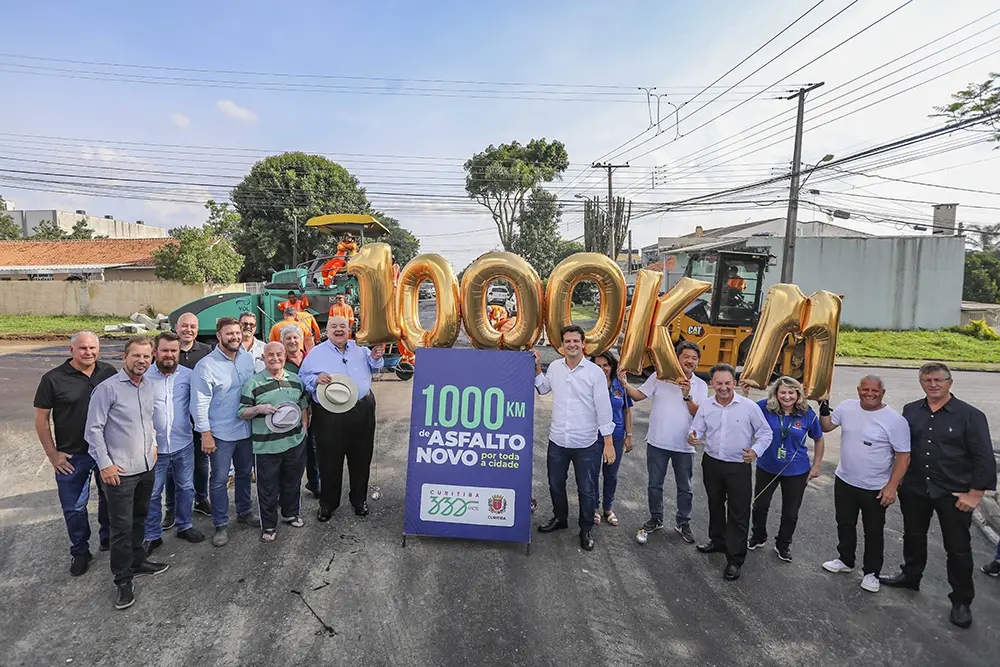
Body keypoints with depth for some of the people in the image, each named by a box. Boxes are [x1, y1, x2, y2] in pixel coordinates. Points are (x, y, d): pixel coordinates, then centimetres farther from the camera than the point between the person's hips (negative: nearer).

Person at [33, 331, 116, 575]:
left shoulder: (109, 372, -3)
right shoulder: (53, 379, -10)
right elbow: (41, 418, -4)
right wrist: (52, 454, -6)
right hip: (72, 456, -2)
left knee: (110, 498, 18)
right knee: (74, 507, 9)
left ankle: (108, 538, 39)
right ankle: (80, 552, 28)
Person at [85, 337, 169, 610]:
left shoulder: (149, 387, 7)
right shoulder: (108, 388, -14)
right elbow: (93, 429, -12)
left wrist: (152, 445, 11)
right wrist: (105, 464, -14)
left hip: (146, 467, 6)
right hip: (120, 471, -6)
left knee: (139, 519, 20)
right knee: (122, 528, 1)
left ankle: (137, 561, 37)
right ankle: (123, 582, 14)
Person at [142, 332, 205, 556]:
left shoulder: (188, 375, -1)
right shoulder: (143, 376, -7)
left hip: (183, 445, 2)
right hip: (154, 447, -2)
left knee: (186, 487, 16)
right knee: (152, 493, 9)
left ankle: (184, 526, 35)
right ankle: (152, 536, 26)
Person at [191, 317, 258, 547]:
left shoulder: (248, 359, 1)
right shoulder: (206, 365, -14)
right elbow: (200, 402, -13)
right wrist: (205, 433, -14)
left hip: (246, 429, 5)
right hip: (220, 433, -5)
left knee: (244, 473, 19)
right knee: (219, 479, 4)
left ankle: (244, 511, 38)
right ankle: (221, 525, 19)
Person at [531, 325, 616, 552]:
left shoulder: (595, 372, -11)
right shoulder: (554, 367, 0)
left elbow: (604, 408, -10)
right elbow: (543, 389, 19)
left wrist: (608, 442, -11)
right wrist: (537, 367, 6)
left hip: (586, 443, -4)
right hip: (557, 440, 4)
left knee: (586, 490, 10)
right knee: (555, 484, 19)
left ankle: (586, 530, 29)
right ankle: (560, 518, 43)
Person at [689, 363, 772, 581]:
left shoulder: (749, 406, -10)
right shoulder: (706, 406, -1)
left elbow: (765, 433, -3)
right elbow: (697, 428, 2)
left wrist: (755, 451, -20)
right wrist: (693, 436, -22)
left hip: (739, 467, -4)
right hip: (711, 463, 4)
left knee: (738, 514, 0)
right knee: (715, 505, 21)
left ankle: (735, 560, 11)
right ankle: (718, 541, 42)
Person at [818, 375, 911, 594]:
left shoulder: (894, 420, -18)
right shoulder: (847, 407, -5)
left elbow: (903, 456, -14)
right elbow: (826, 427, 8)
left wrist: (891, 486, -17)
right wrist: (824, 409, -10)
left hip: (875, 489, -4)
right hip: (844, 481, 4)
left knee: (873, 532, 13)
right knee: (845, 524, 21)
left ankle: (871, 573, 31)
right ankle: (846, 560, 41)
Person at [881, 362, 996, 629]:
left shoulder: (970, 415, -11)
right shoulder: (910, 411, 2)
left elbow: (984, 459, -10)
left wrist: (974, 494, -13)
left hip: (953, 494, -4)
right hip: (914, 489, 4)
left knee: (958, 548, 7)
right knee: (913, 536, 20)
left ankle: (962, 601, 23)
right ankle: (910, 576, 41)